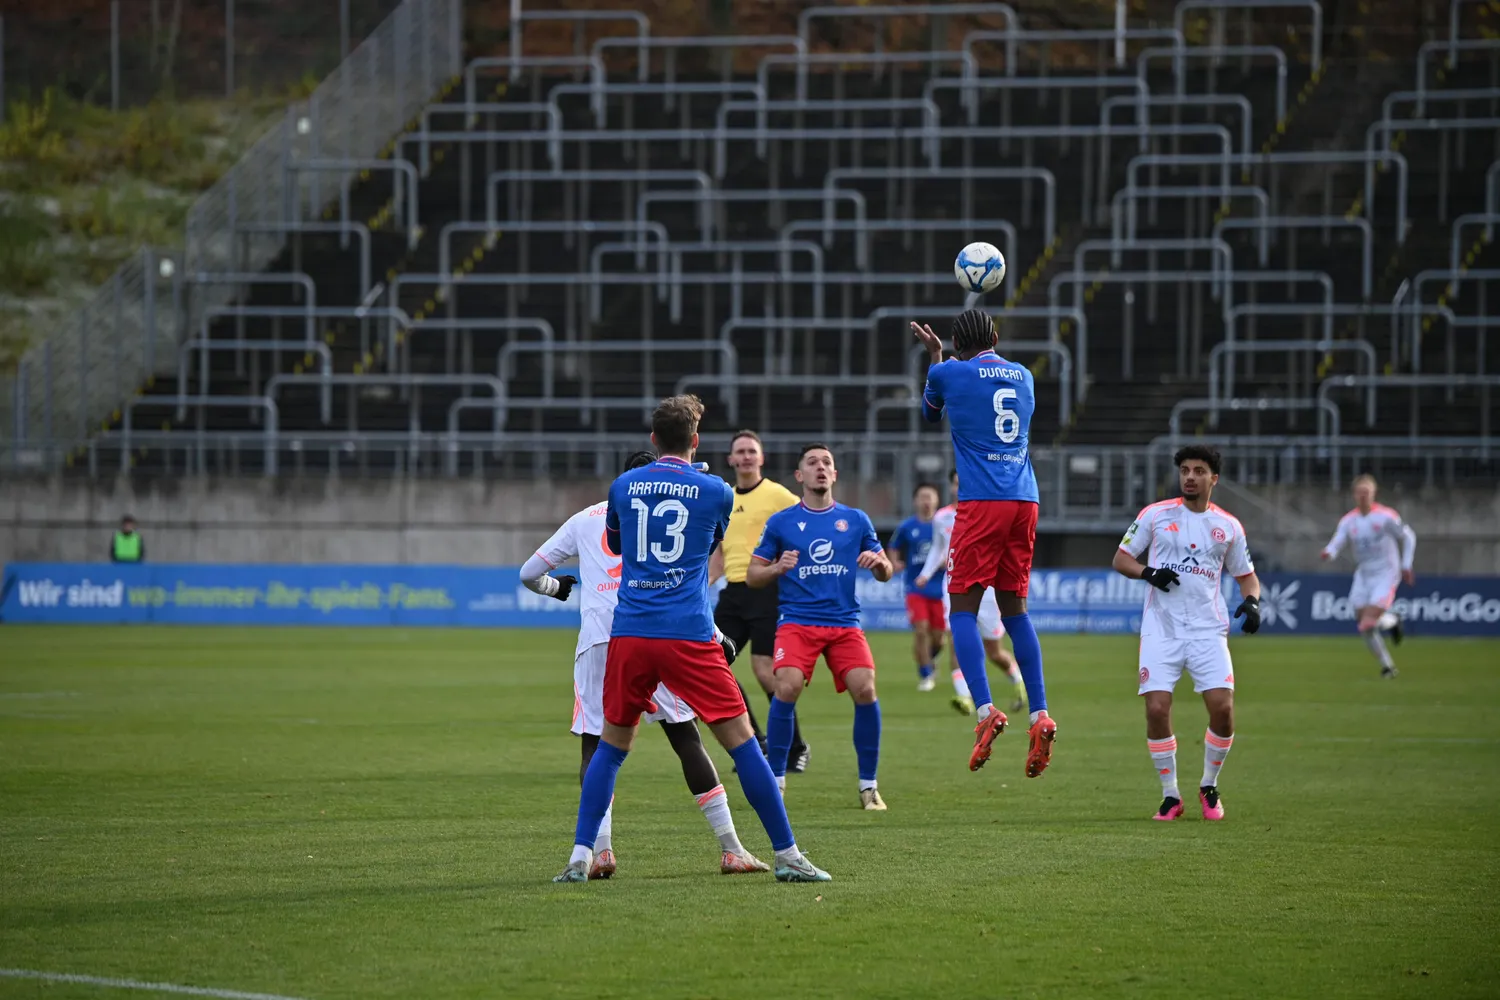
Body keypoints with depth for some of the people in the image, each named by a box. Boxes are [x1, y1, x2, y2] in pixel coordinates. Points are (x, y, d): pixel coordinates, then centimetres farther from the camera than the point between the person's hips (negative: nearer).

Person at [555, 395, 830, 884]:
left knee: (612, 745, 15)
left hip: (629, 635, 3)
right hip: (689, 636, -2)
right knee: (741, 741, 2)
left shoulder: (623, 487, 9)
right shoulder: (715, 491, 3)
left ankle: (580, 857, 7)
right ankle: (787, 854, 1)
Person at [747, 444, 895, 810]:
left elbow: (886, 573, 16)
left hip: (845, 622, 1)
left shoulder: (856, 520, 12)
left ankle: (868, 786, -2)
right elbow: (752, 576, 9)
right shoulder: (781, 522, 8)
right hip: (797, 621, -1)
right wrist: (777, 568, -12)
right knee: (787, 687, -23)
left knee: (865, 689, -17)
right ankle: (775, 781, -7)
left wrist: (879, 563, -8)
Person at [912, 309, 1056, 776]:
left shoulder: (949, 373, 2)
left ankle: (985, 709, -22)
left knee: (963, 607, -4)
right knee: (1014, 607, 12)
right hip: (1025, 501, 5)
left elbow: (930, 412, 24)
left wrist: (934, 354, 39)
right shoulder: (1023, 377, 16)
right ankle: (1040, 716, 2)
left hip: (981, 505, -5)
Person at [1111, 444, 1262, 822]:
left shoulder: (1228, 526, 9)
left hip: (1208, 630, 1)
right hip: (1161, 630, -1)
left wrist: (1251, 601, -4)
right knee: (1157, 709, -12)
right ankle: (1170, 796, 4)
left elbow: (1246, 575, 18)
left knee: (1222, 707, -12)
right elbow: (1121, 559, 8)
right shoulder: (1155, 515, 4)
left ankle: (1209, 788, 11)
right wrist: (1148, 572, -13)